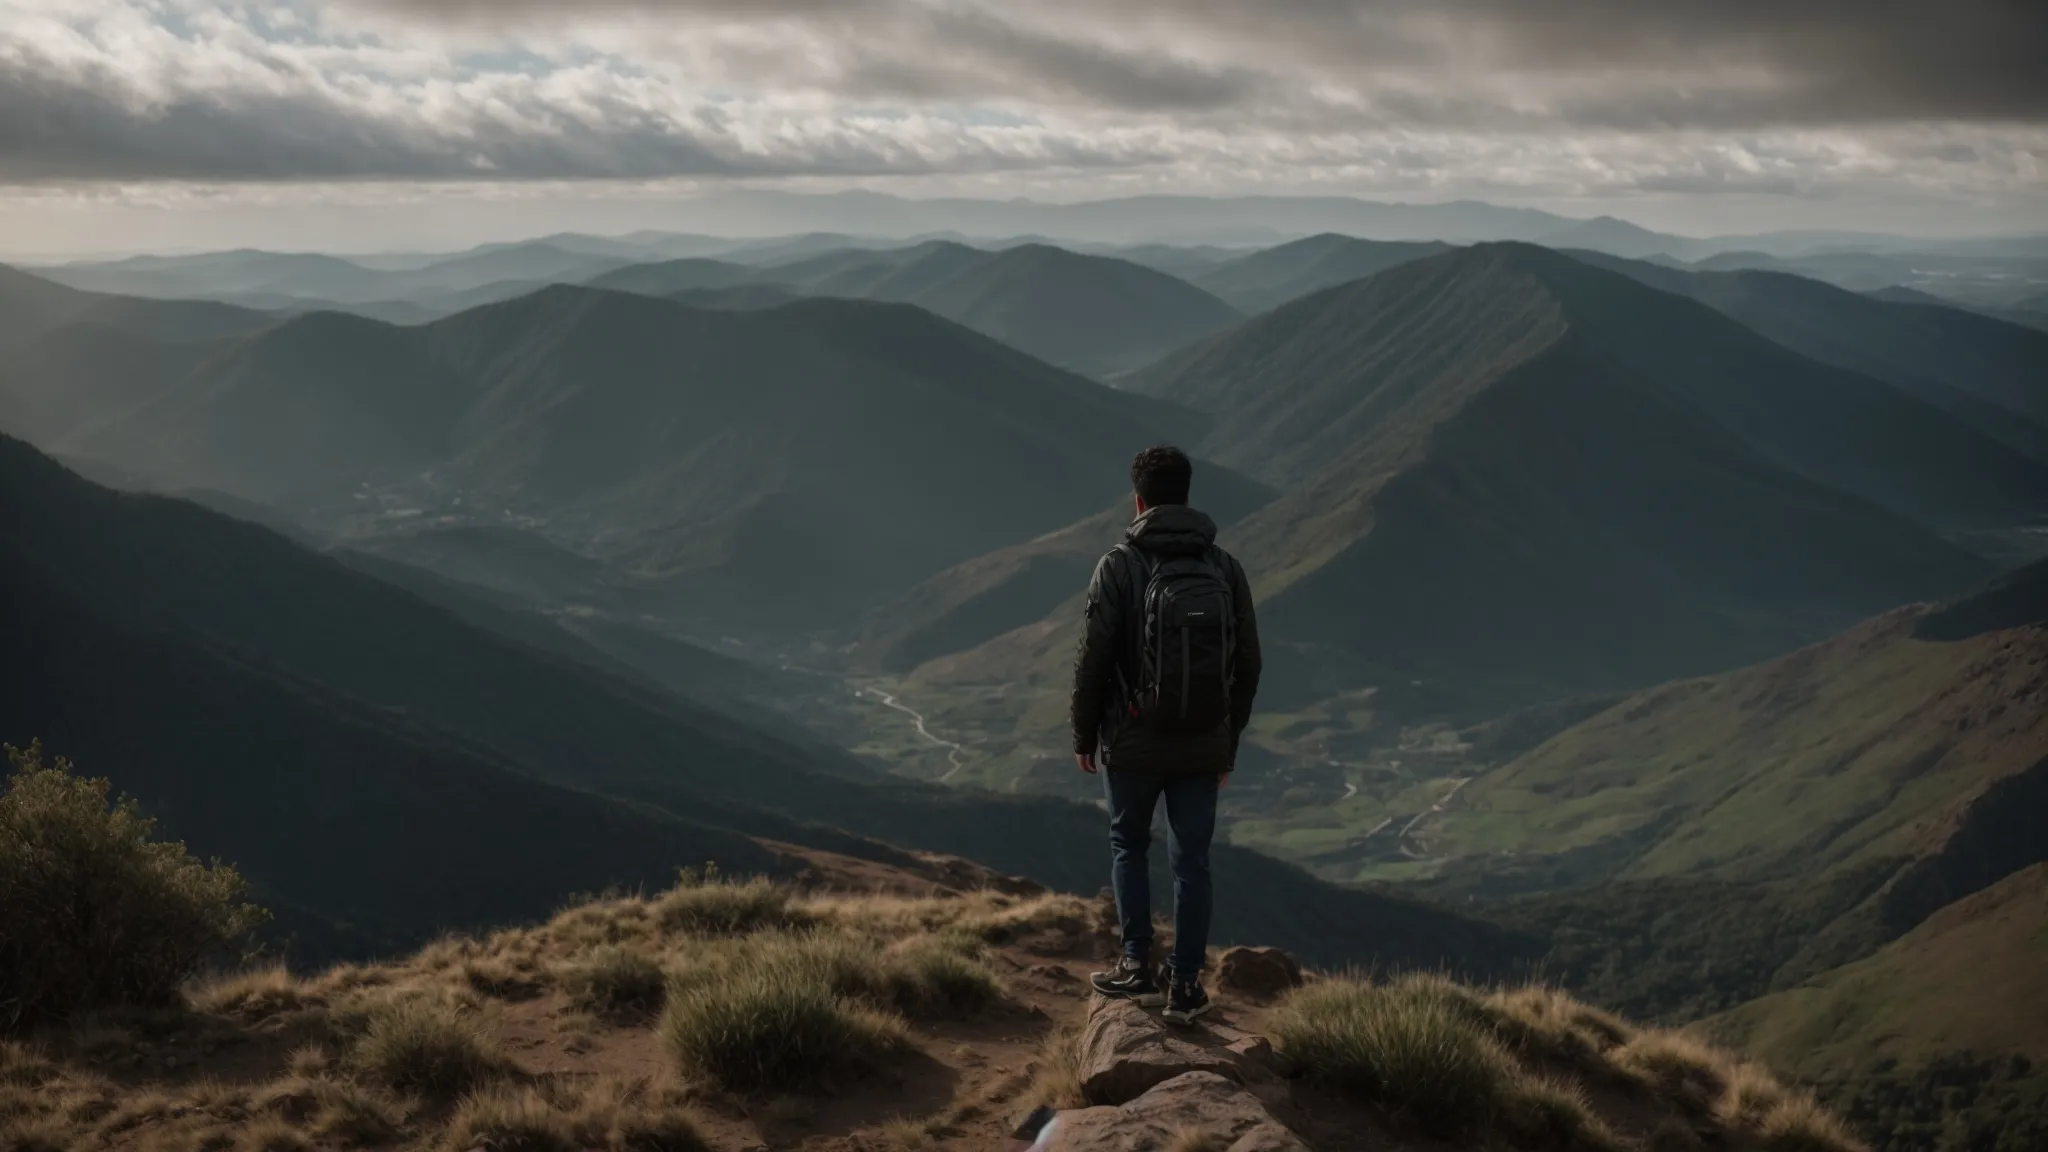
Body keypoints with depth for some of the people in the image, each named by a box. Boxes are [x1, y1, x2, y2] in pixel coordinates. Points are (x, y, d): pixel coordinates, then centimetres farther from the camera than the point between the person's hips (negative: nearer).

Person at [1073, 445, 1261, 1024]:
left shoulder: (1119, 566, -11)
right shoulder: (1225, 567, 0)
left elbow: (1093, 659, -12)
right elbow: (1247, 664, 3)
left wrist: (1083, 736, 2)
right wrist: (1229, 742, 14)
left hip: (1133, 743, -2)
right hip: (1203, 746, 3)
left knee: (1128, 846, 18)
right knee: (1191, 861, 11)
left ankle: (1138, 967, 17)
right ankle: (1186, 986, 15)